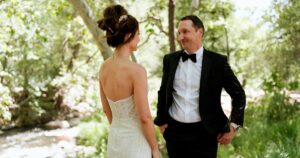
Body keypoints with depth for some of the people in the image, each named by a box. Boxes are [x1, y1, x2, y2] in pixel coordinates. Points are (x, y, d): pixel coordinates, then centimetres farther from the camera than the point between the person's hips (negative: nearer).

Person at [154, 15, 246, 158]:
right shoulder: (170, 60, 4)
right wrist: (161, 121, 12)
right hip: (174, 131, 3)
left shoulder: (218, 61, -5)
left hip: (204, 134, -2)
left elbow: (238, 95, 1)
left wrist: (232, 126, -4)